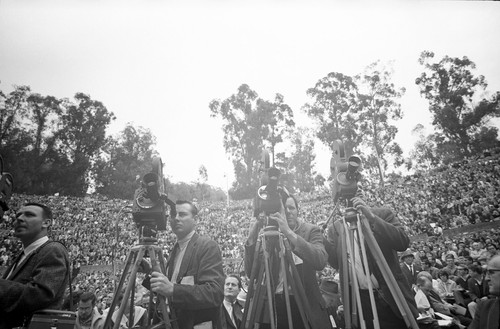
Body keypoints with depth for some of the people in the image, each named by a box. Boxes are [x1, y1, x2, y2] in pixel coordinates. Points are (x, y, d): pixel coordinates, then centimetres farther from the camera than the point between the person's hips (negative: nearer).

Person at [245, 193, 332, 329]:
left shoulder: (311, 230, -4)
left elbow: (320, 261, -23)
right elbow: (251, 272, -7)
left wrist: (289, 233, -32)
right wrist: (252, 237, -21)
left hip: (305, 304, -1)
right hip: (274, 304, 1)